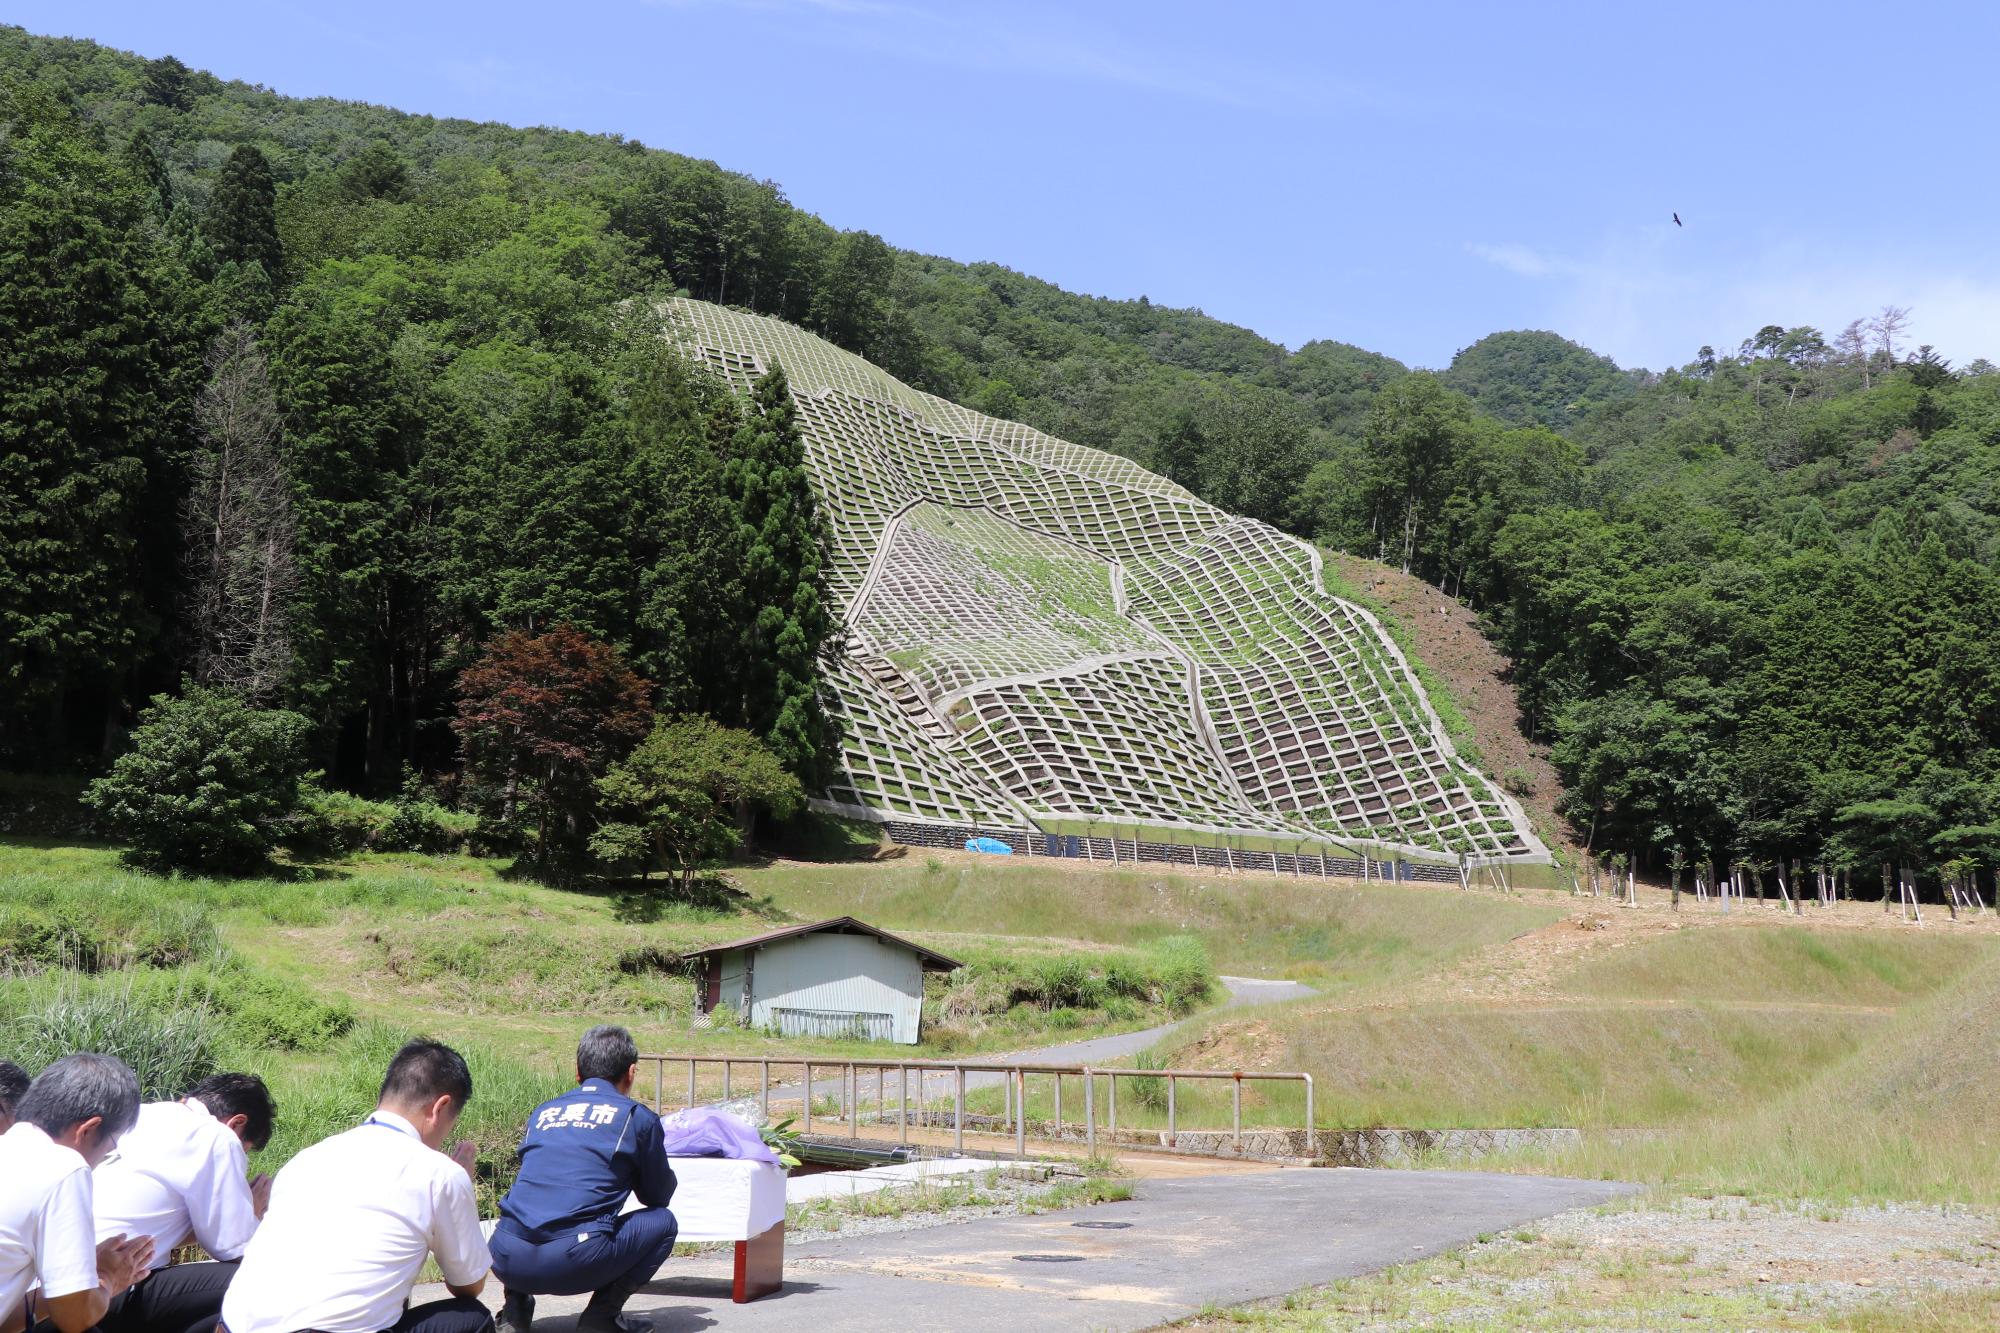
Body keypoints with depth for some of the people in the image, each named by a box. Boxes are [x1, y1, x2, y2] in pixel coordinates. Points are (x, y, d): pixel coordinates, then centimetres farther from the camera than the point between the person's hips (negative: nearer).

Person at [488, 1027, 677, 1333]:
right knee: (662, 1222, 18)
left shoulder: (542, 1113, 21)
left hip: (507, 1260, 5)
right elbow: (658, 1195, 21)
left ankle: (514, 1307, 17)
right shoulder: (638, 1117, 8)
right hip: (574, 1263, -5)